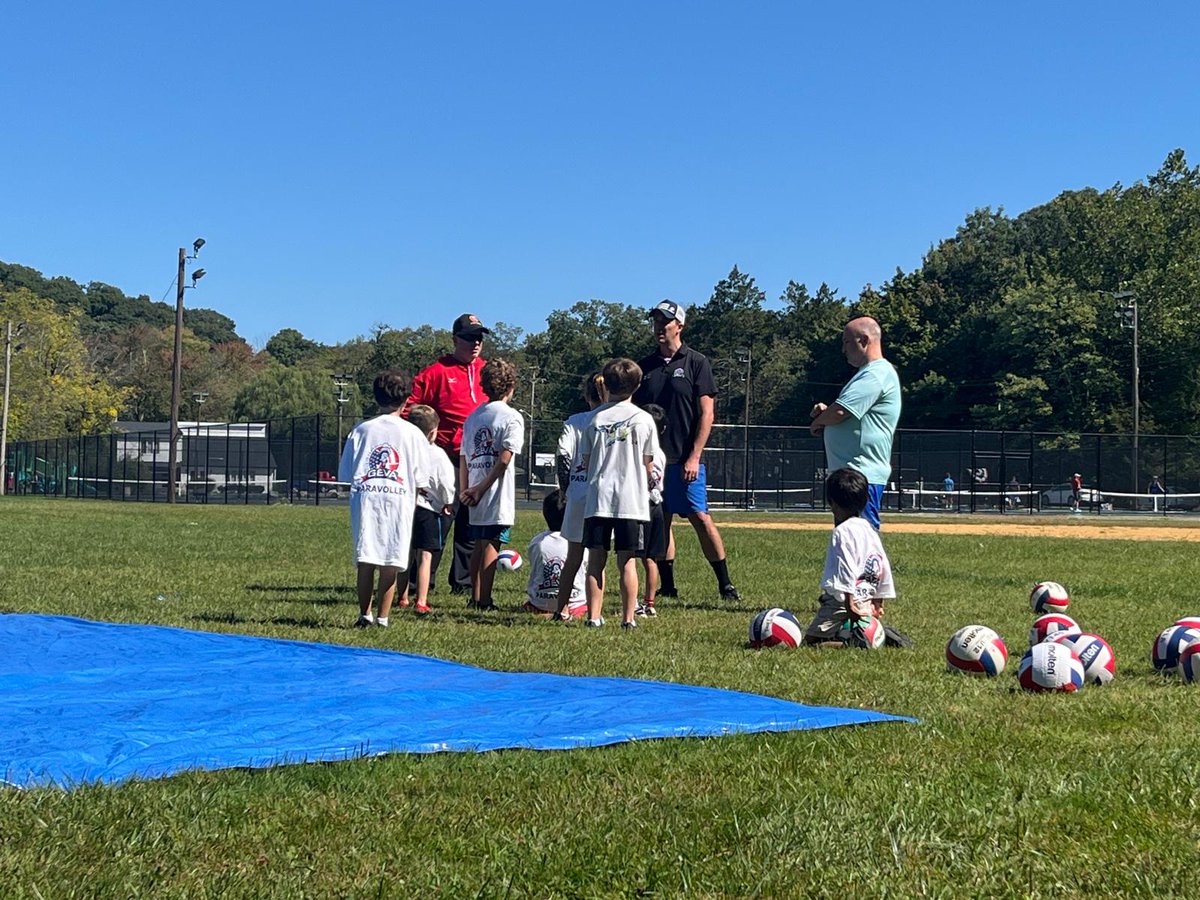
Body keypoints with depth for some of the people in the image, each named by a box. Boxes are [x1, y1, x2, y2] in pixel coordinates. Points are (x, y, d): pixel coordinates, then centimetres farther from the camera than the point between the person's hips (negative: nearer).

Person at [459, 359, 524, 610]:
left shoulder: (472, 417, 13)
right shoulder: (511, 417, -7)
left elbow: (463, 458, 10)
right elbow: (504, 459, -14)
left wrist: (465, 490, 7)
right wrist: (480, 490, -12)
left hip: (475, 495, 6)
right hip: (497, 495, -6)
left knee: (479, 544, 13)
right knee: (492, 544, -4)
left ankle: (475, 597, 16)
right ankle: (485, 600, -5)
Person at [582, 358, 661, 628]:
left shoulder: (595, 418, 4)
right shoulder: (643, 419, 0)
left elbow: (586, 461, 8)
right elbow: (647, 464, 4)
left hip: (597, 497, 1)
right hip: (631, 499, -1)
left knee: (596, 560, 6)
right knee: (627, 562, 2)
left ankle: (594, 616, 5)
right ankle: (628, 618, 4)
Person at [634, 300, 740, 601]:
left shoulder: (696, 362, 0)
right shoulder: (645, 366, 13)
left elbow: (706, 413, -5)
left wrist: (694, 456, -13)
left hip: (685, 459, -5)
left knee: (700, 517, -9)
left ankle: (725, 584, -3)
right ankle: (667, 585, 13)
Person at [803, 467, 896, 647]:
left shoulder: (842, 531, -13)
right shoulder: (871, 529, 13)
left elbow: (846, 569, -20)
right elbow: (884, 568, 16)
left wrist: (850, 605, -23)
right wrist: (878, 601, 22)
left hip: (843, 599, -8)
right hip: (866, 597, 8)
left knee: (813, 638, -8)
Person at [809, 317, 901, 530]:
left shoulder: (877, 373, -13)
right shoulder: (868, 373, 22)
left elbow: (839, 412, -22)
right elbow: (849, 414, 28)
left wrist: (817, 422, 0)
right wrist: (826, 412, 6)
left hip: (862, 474, -11)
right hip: (852, 472, 11)